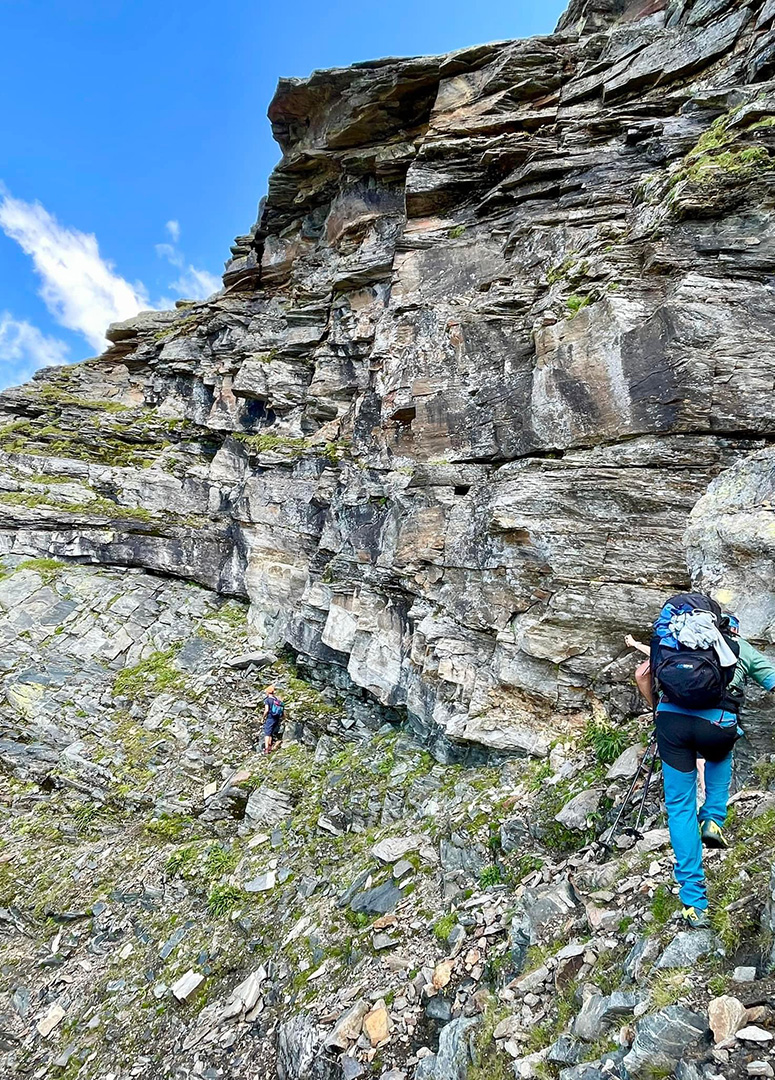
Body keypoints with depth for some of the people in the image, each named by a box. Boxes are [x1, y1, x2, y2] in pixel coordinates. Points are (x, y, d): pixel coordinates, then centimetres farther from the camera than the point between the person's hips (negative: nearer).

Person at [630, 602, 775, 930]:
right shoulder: (739, 644, 23)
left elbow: (641, 675, 14)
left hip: (671, 719, 0)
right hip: (718, 723, 0)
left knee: (680, 807, 14)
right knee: (719, 758, 40)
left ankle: (693, 901, 12)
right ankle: (713, 820, 24)